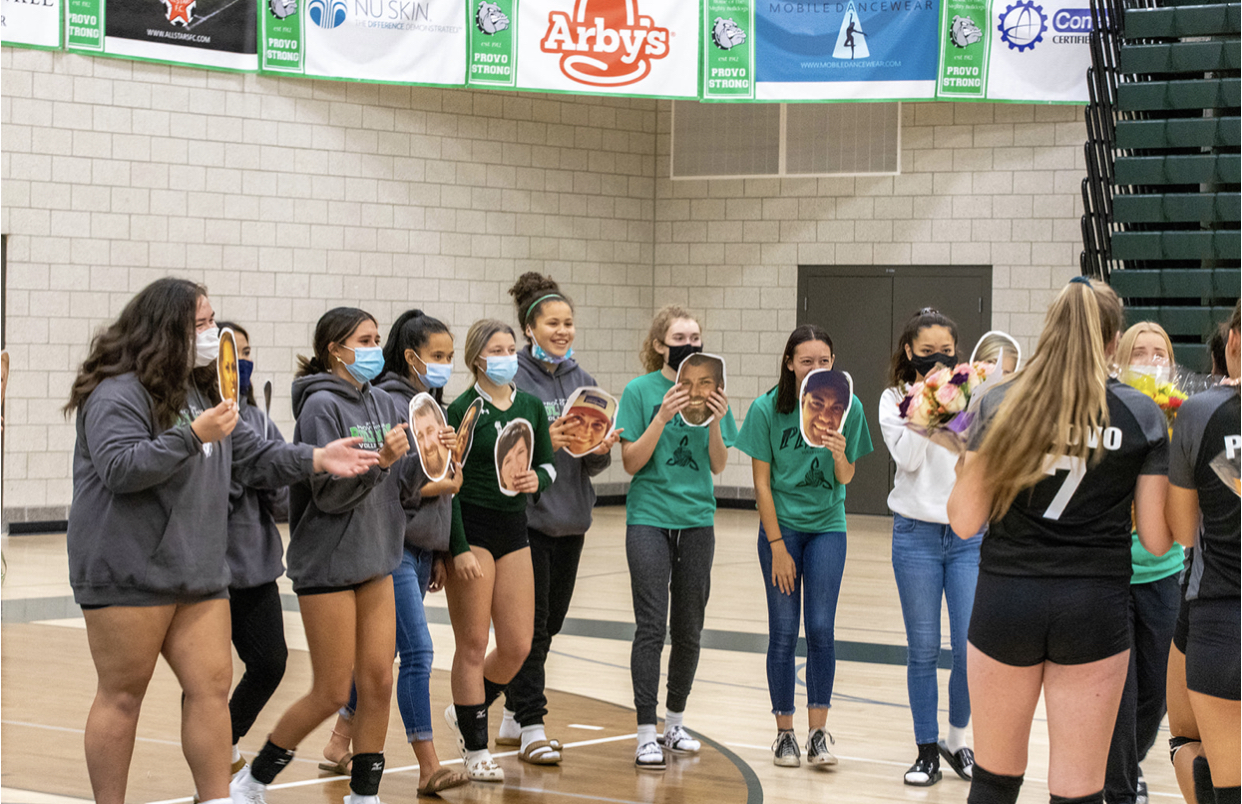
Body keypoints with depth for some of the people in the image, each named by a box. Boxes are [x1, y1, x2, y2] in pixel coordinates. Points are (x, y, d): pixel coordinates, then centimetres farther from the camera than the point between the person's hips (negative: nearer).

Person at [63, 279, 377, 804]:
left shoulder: (198, 391, 18)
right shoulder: (118, 393, -11)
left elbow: (252, 455, 18)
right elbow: (120, 468, -23)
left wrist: (316, 460, 4)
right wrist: (192, 436, -25)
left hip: (197, 573, 8)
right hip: (129, 574, -8)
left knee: (212, 686, 4)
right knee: (122, 696, 0)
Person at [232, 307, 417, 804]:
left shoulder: (382, 405, 8)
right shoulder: (322, 405, -12)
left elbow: (399, 481, 8)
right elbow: (329, 493, -17)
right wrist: (379, 459, -28)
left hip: (375, 560, 7)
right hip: (327, 563, -7)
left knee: (378, 683, 4)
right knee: (331, 693, -2)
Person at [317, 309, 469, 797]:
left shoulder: (432, 406, 15)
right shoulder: (392, 403, -12)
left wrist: (439, 554, 17)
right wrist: (442, 484, -9)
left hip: (422, 548, 9)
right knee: (418, 652, -10)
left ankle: (339, 745, 26)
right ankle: (429, 769, -9)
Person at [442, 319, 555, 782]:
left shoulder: (531, 407, 8)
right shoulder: (463, 410, -8)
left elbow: (548, 464, 17)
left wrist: (538, 479, -7)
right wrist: (459, 548, -16)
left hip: (514, 530, 6)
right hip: (471, 530, -6)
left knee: (518, 645, 4)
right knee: (473, 644, 0)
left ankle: (465, 712, 30)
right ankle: (475, 749, 11)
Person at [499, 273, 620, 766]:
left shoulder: (580, 379, 10)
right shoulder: (511, 379, -8)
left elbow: (593, 464, 12)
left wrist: (599, 450, -10)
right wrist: (545, 440, -26)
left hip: (570, 520, 6)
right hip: (525, 517, -6)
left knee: (550, 624, 12)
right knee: (531, 623, -5)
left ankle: (514, 716, 24)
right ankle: (530, 728, 1)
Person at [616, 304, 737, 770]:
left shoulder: (710, 390, 4)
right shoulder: (640, 391, -4)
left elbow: (718, 466, 4)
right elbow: (631, 463, -7)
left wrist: (716, 421, -13)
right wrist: (663, 417, -19)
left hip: (696, 518, 4)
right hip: (650, 518, -3)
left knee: (689, 628, 10)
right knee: (652, 627, -8)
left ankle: (675, 723, 25)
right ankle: (646, 735, -7)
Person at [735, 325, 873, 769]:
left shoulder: (846, 407, -8)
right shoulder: (768, 409, -11)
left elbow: (846, 478, -2)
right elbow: (762, 481, -6)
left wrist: (839, 455, -25)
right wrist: (777, 546, -8)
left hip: (827, 527, 1)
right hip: (781, 525, -1)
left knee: (821, 629, -5)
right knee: (784, 630, 1)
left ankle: (818, 733, 3)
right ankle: (784, 733, 11)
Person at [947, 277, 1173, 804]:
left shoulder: (1001, 405, -3)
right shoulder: (1142, 416, -3)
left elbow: (965, 520, -4)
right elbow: (1156, 539, -2)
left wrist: (967, 454, 13)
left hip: (1005, 600, 1)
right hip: (1094, 607, -1)